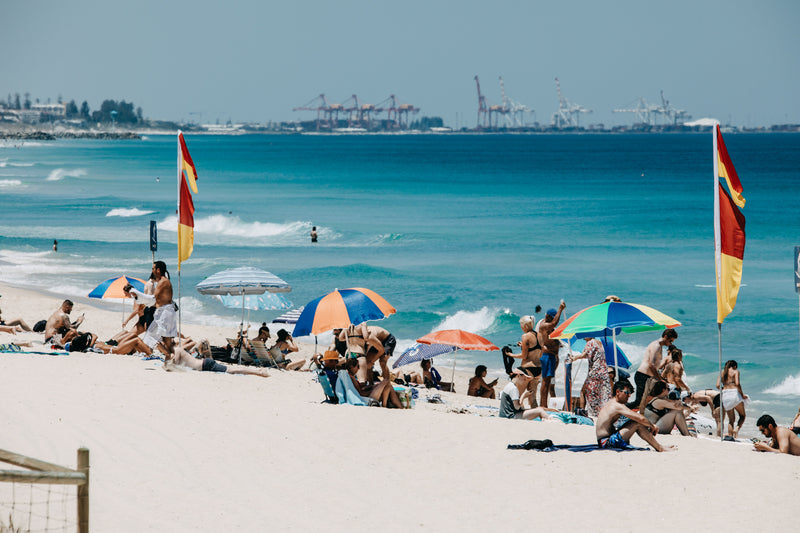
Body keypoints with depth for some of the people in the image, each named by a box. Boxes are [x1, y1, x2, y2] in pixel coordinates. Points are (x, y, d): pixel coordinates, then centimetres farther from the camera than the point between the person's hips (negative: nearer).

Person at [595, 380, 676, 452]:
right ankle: (660, 448, -10)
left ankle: (659, 446, 10)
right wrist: (652, 426, -4)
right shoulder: (618, 406, -15)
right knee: (637, 423, -17)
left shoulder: (610, 404, 17)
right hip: (606, 442, -10)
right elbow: (641, 419, -22)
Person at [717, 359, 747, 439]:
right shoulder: (735, 371, 3)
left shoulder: (722, 373, 16)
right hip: (734, 393, -4)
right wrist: (742, 394, -1)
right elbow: (737, 384, -11)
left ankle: (730, 436, -1)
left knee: (731, 419, 12)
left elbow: (717, 385, 5)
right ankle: (737, 428, -16)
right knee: (743, 415, 12)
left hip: (725, 396, 4)